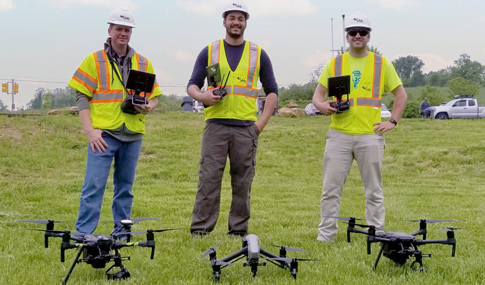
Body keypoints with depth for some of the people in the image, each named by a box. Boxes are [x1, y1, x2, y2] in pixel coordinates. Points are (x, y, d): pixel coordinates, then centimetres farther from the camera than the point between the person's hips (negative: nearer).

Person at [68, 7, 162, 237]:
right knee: (94, 186, -8)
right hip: (104, 134, -3)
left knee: (125, 186, 11)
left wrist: (148, 107, -7)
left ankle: (121, 231, 20)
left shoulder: (143, 64, 13)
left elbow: (154, 96, 17)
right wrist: (90, 130, -10)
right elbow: (82, 97, 0)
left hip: (133, 135, 4)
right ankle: (83, 233, -5)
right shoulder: (94, 61, 3)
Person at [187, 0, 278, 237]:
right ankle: (200, 230, -2)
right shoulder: (209, 51, 10)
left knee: (243, 182, 2)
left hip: (245, 128, 1)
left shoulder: (258, 54, 11)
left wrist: (261, 122, 2)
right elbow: (192, 85, 9)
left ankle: (238, 231, 10)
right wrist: (202, 96, -14)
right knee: (208, 179, -6)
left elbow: (272, 91, 13)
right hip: (216, 125, -1)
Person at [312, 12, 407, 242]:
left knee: (374, 190, 3)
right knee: (331, 188, -1)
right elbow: (318, 94, 11)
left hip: (370, 135, 0)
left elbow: (401, 95, 15)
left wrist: (392, 121, 3)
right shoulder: (335, 64, 11)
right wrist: (321, 105, -12)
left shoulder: (382, 64, 9)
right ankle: (326, 234, 6)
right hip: (339, 134, 1)